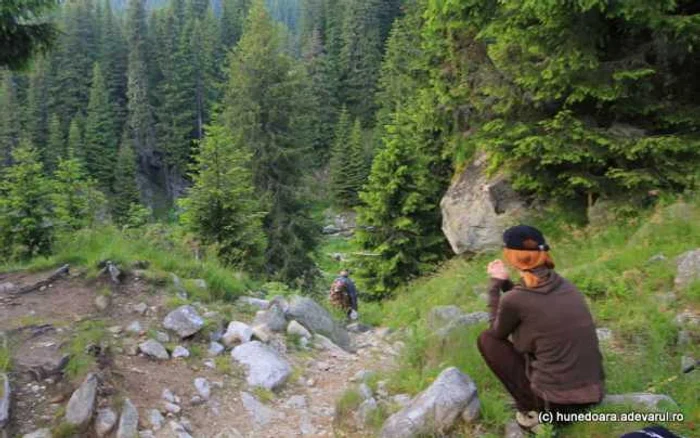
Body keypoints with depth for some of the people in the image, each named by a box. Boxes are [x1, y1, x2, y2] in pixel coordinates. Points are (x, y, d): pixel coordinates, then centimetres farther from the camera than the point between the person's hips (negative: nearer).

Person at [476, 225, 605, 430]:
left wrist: (496, 284, 12)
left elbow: (498, 332, 6)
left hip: (557, 401, -7)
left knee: (487, 339, 8)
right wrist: (505, 282, 21)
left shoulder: (514, 299, -16)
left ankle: (529, 408, 6)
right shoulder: (562, 284, 2)